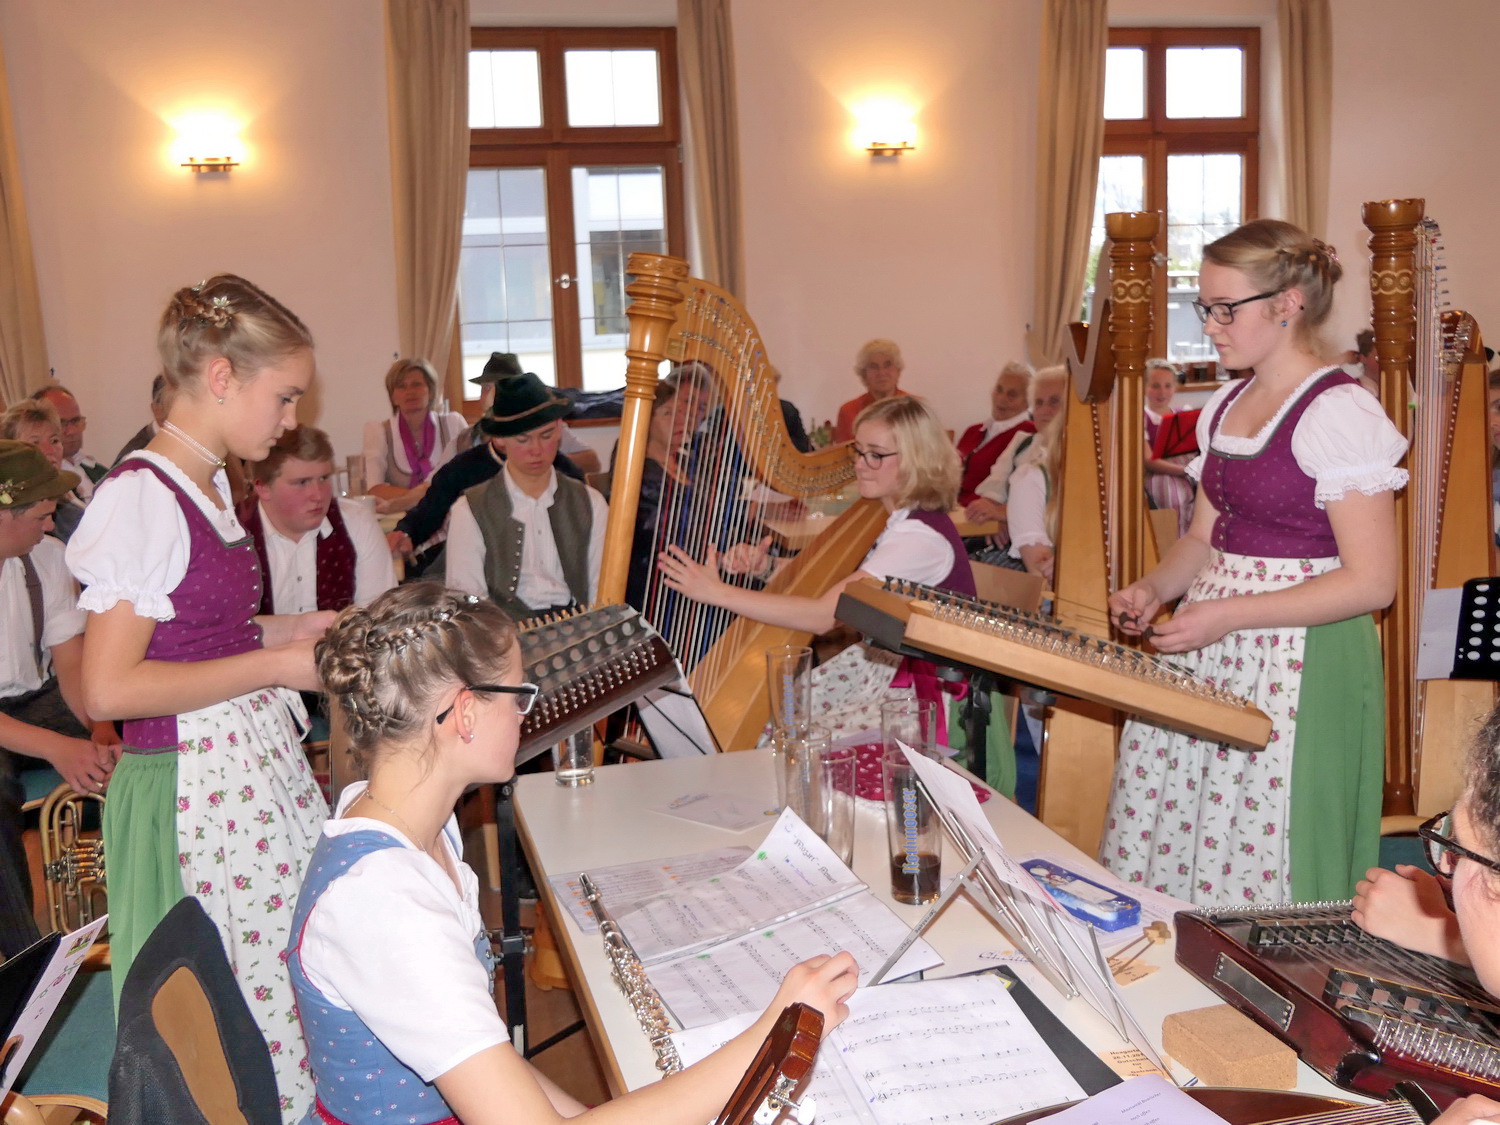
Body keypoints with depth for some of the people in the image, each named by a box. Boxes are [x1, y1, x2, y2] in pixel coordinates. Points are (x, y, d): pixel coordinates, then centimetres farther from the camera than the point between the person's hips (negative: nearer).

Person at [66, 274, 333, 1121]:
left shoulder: (211, 485, 11)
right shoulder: (142, 497, -17)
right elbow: (110, 687, -21)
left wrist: (299, 629, 8)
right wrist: (277, 663, -17)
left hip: (260, 760, 9)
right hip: (196, 786, -8)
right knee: (238, 1014, 3)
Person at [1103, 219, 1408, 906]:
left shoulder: (1339, 413, -13)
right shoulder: (1227, 406, 12)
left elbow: (1371, 581, -16)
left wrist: (1231, 613, -20)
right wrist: (1155, 588, -1)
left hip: (1299, 666, -7)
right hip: (1208, 655, 7)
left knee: (1265, 886, -1)